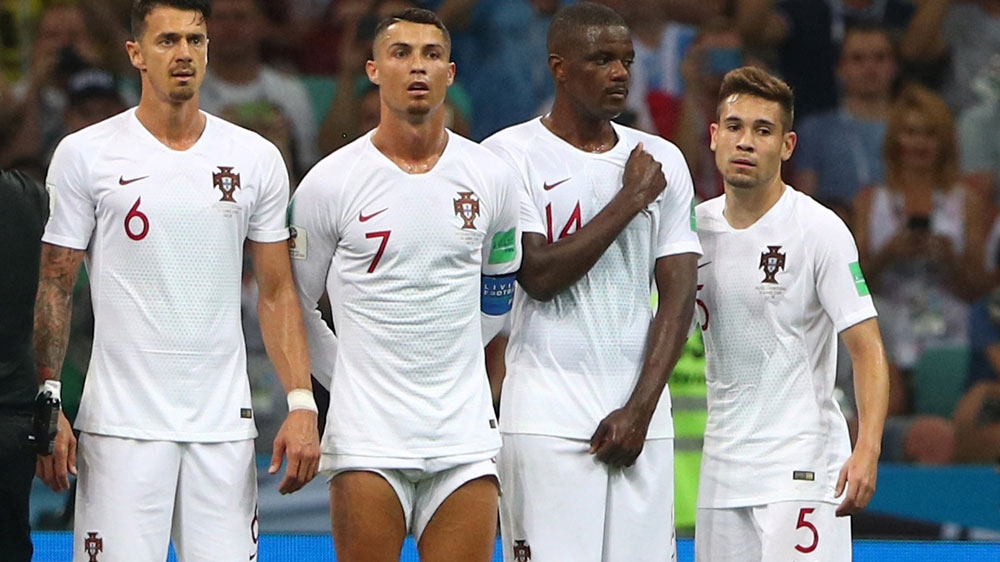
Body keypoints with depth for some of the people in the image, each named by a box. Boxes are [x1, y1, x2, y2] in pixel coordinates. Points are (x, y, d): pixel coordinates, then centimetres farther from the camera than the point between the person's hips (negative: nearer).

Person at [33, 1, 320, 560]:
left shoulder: (257, 158, 8)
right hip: (121, 424, -2)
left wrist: (302, 404, 1)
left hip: (224, 425, 2)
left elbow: (278, 293, 11)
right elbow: (54, 288, 2)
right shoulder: (86, 154, 1)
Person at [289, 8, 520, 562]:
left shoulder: (491, 178, 6)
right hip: (367, 435, -2)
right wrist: (350, 378, 10)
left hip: (465, 432, 2)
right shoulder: (330, 182, -2)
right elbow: (292, 303, 9)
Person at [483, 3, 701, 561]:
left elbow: (679, 295, 6)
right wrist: (631, 198, -8)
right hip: (548, 415, -4)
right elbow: (539, 275, -12)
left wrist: (641, 408, -5)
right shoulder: (511, 154, -1)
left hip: (642, 413, 4)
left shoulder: (662, 160, 11)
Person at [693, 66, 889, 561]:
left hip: (801, 467, -6)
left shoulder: (820, 231, -9)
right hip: (721, 464, 6)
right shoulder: (697, 225, 8)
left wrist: (867, 450, -25)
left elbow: (867, 349, -13)